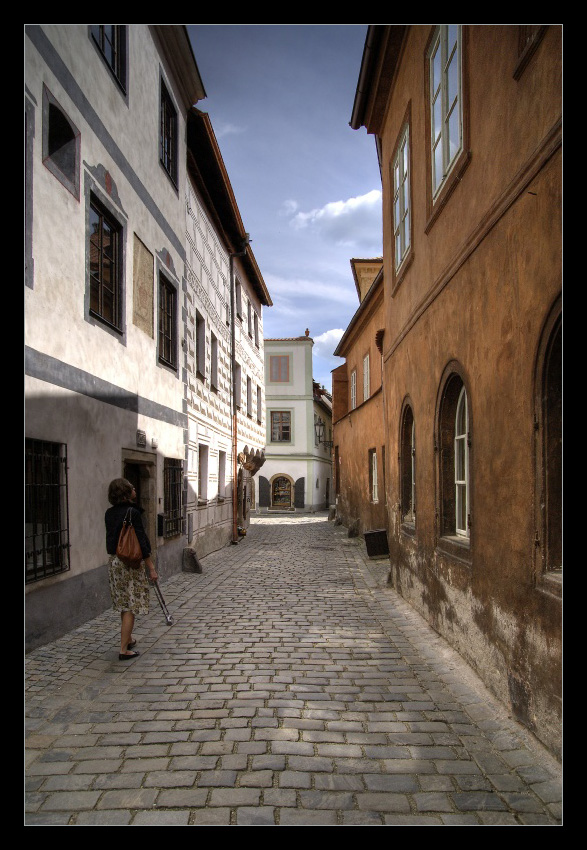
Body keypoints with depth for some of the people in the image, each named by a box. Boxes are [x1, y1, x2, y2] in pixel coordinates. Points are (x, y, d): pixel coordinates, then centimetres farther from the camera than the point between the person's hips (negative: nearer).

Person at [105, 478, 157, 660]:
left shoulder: (109, 513, 4)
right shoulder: (132, 513, -18)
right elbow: (141, 542, -16)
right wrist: (151, 568, -12)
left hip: (114, 561, 8)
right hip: (132, 563, -8)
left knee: (124, 605, 21)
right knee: (131, 607, -1)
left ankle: (128, 639, 36)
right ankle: (124, 650, 1)